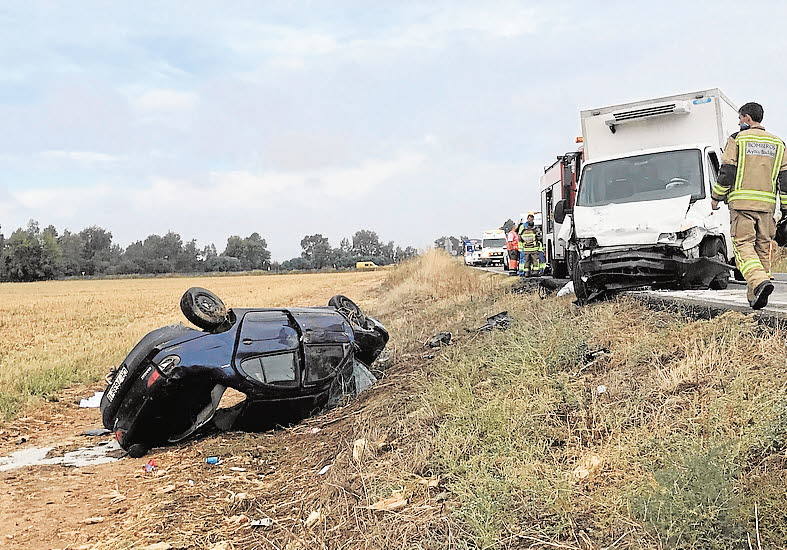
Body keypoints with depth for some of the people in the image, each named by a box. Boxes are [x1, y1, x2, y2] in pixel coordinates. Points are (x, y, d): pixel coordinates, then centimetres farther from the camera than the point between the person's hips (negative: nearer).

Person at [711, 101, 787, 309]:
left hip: (741, 202, -4)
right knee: (762, 248, 10)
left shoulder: (737, 139, 1)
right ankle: (754, 296, 12)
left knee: (743, 246, -5)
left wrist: (716, 197, 5)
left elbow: (727, 171, -5)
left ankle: (760, 281, -29)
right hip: (766, 205, 4)